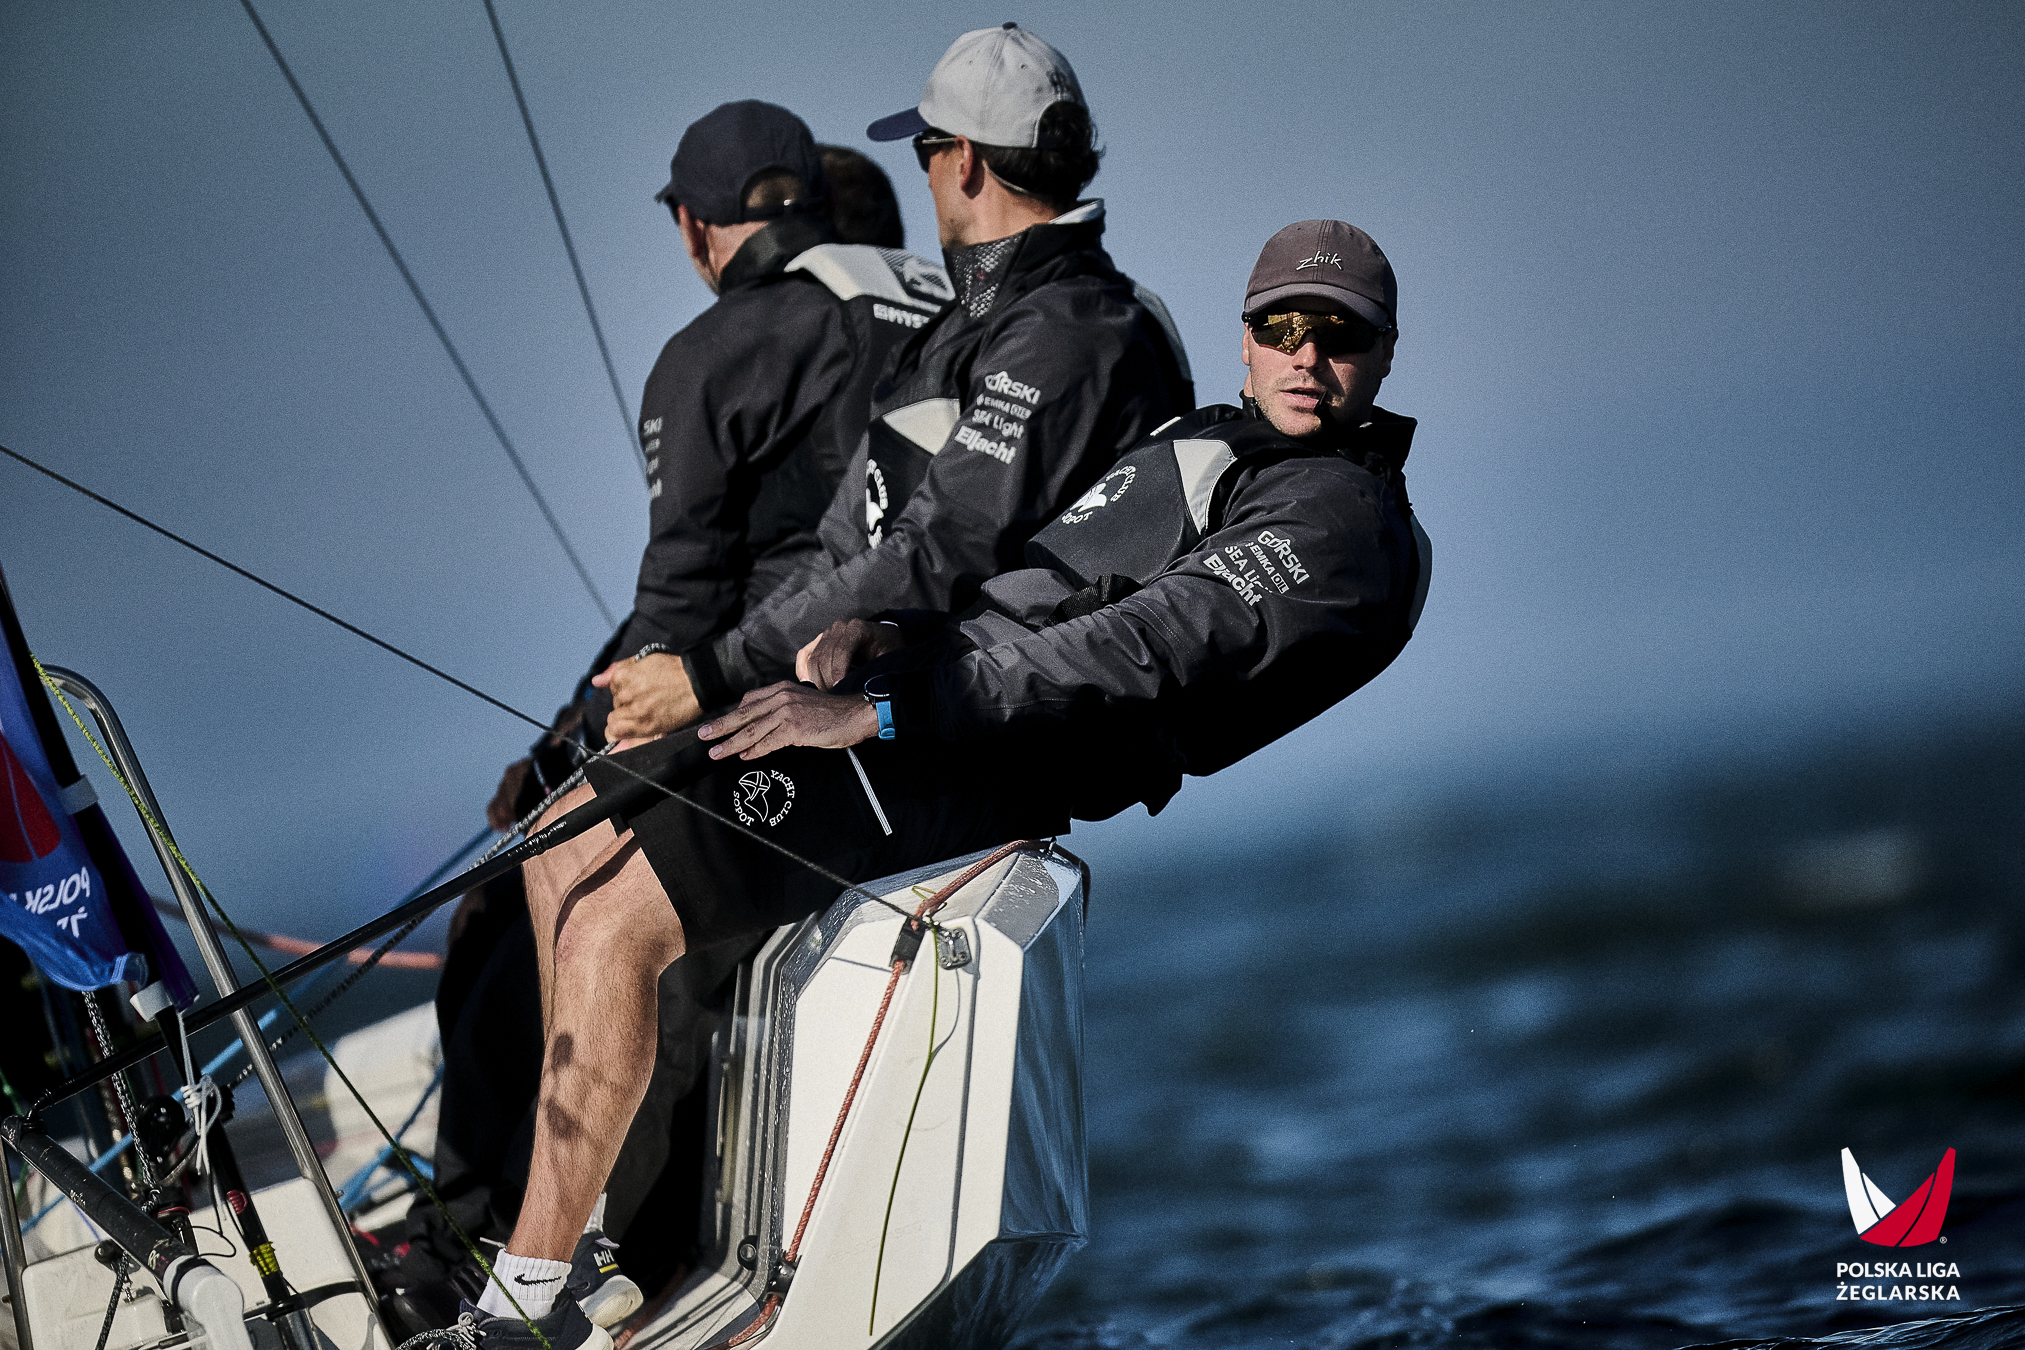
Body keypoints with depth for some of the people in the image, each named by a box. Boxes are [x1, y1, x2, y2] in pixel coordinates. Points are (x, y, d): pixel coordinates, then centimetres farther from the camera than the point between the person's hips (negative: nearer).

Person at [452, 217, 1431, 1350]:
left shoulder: (1341, 521, -10)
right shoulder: (1210, 446, 22)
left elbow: (1134, 657, -21)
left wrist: (875, 710, -25)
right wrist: (875, 618, 4)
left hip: (972, 765, -10)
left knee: (611, 919, -19)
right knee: (565, 845, 9)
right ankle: (575, 1202, 13)